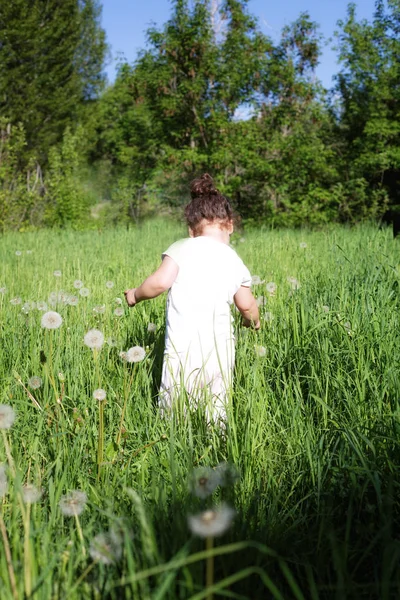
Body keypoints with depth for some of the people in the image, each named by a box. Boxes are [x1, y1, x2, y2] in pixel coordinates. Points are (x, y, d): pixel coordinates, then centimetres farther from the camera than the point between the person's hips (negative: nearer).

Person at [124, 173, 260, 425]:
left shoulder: (182, 248, 0)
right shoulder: (235, 262, 9)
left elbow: (160, 282, -12)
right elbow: (247, 306, 14)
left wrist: (135, 295, 8)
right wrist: (253, 321, 36)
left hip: (183, 349, -3)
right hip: (221, 350, 3)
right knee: (215, 416, 7)